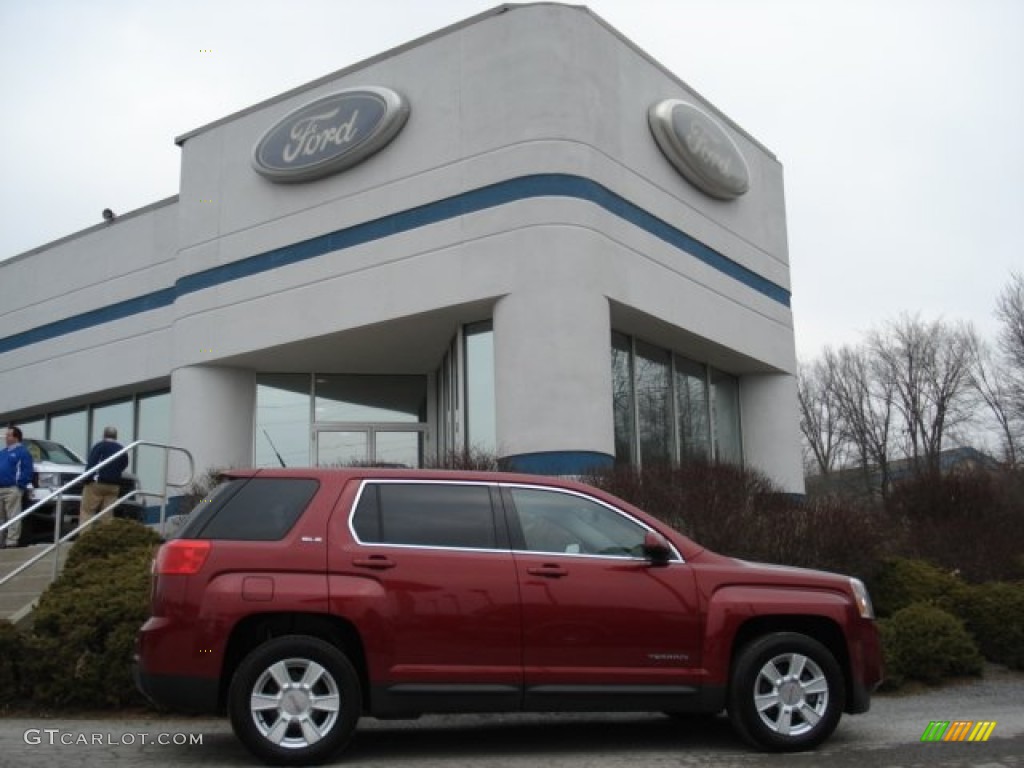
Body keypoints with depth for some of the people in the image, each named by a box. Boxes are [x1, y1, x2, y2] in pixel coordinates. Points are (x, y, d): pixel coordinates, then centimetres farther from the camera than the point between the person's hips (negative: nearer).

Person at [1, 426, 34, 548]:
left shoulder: (22, 451, -2)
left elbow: (27, 470, -10)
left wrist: (20, 485, -16)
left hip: (12, 489, -9)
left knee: (13, 517, -9)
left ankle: (11, 542, -11)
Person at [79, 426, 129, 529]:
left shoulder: (100, 446, 1)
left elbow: (91, 464, -10)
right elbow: (123, 466, 18)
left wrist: (87, 479, -9)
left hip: (97, 483, -5)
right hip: (114, 486, 5)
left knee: (87, 512, -5)